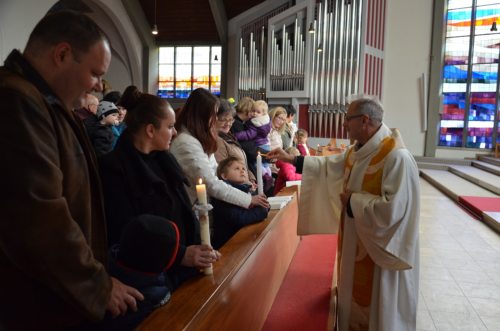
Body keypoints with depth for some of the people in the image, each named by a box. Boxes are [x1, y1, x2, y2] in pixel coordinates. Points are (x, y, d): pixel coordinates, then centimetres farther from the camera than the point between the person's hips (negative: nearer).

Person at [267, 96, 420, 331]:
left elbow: (392, 209, -32)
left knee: (377, 309, 10)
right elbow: (329, 165, 16)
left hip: (381, 249, -9)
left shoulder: (397, 158, -27)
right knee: (355, 297, 24)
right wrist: (291, 158, 13)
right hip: (356, 243, 9)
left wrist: (353, 201, -20)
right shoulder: (357, 151, 4)